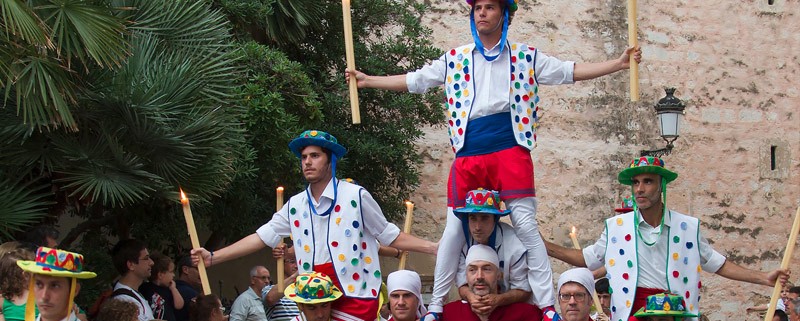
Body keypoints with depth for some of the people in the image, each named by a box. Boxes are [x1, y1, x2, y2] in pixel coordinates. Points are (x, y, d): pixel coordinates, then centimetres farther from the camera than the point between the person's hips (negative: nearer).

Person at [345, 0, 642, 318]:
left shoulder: (525, 56, 10)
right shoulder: (455, 58, 14)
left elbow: (571, 71, 9)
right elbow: (413, 81, 19)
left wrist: (618, 63, 1)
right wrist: (367, 80, 16)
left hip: (510, 150, -1)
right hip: (468, 154, 2)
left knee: (526, 225, -7)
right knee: (454, 229, 3)